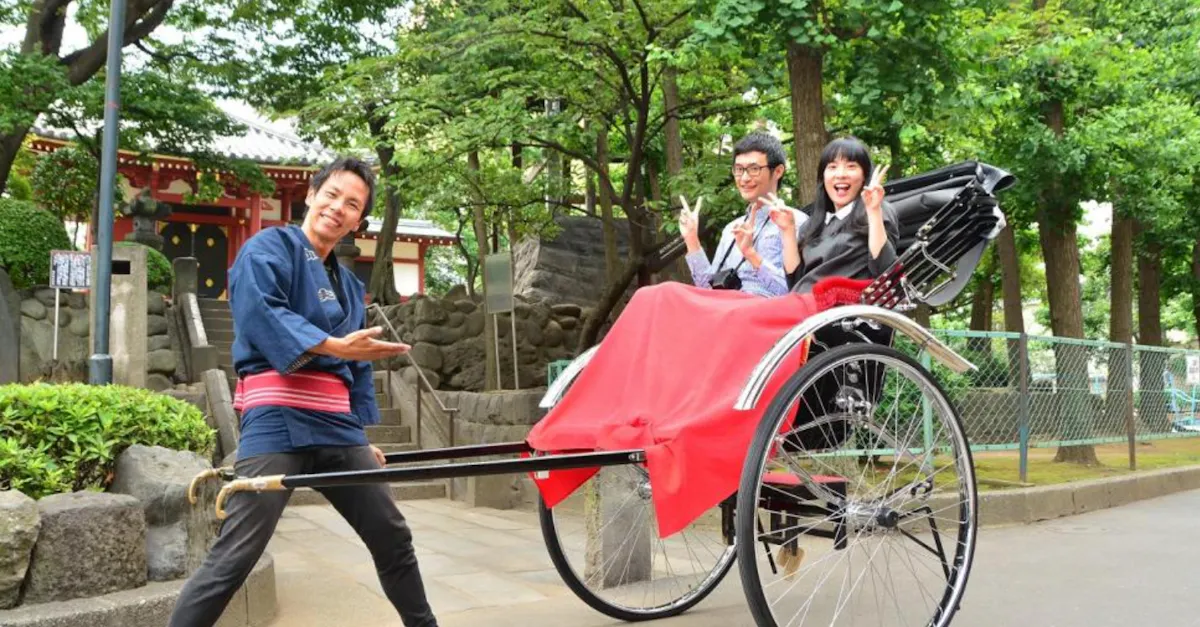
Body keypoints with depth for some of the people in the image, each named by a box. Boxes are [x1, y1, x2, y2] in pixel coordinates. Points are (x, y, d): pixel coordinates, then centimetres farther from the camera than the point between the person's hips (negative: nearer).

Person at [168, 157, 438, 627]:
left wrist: (364, 437, 20)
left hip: (337, 427, 8)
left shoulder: (347, 284, 21)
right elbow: (260, 313, -19)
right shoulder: (270, 247, 0)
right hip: (278, 422, -7)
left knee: (393, 538, 13)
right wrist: (336, 346, -22)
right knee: (233, 557, -11)